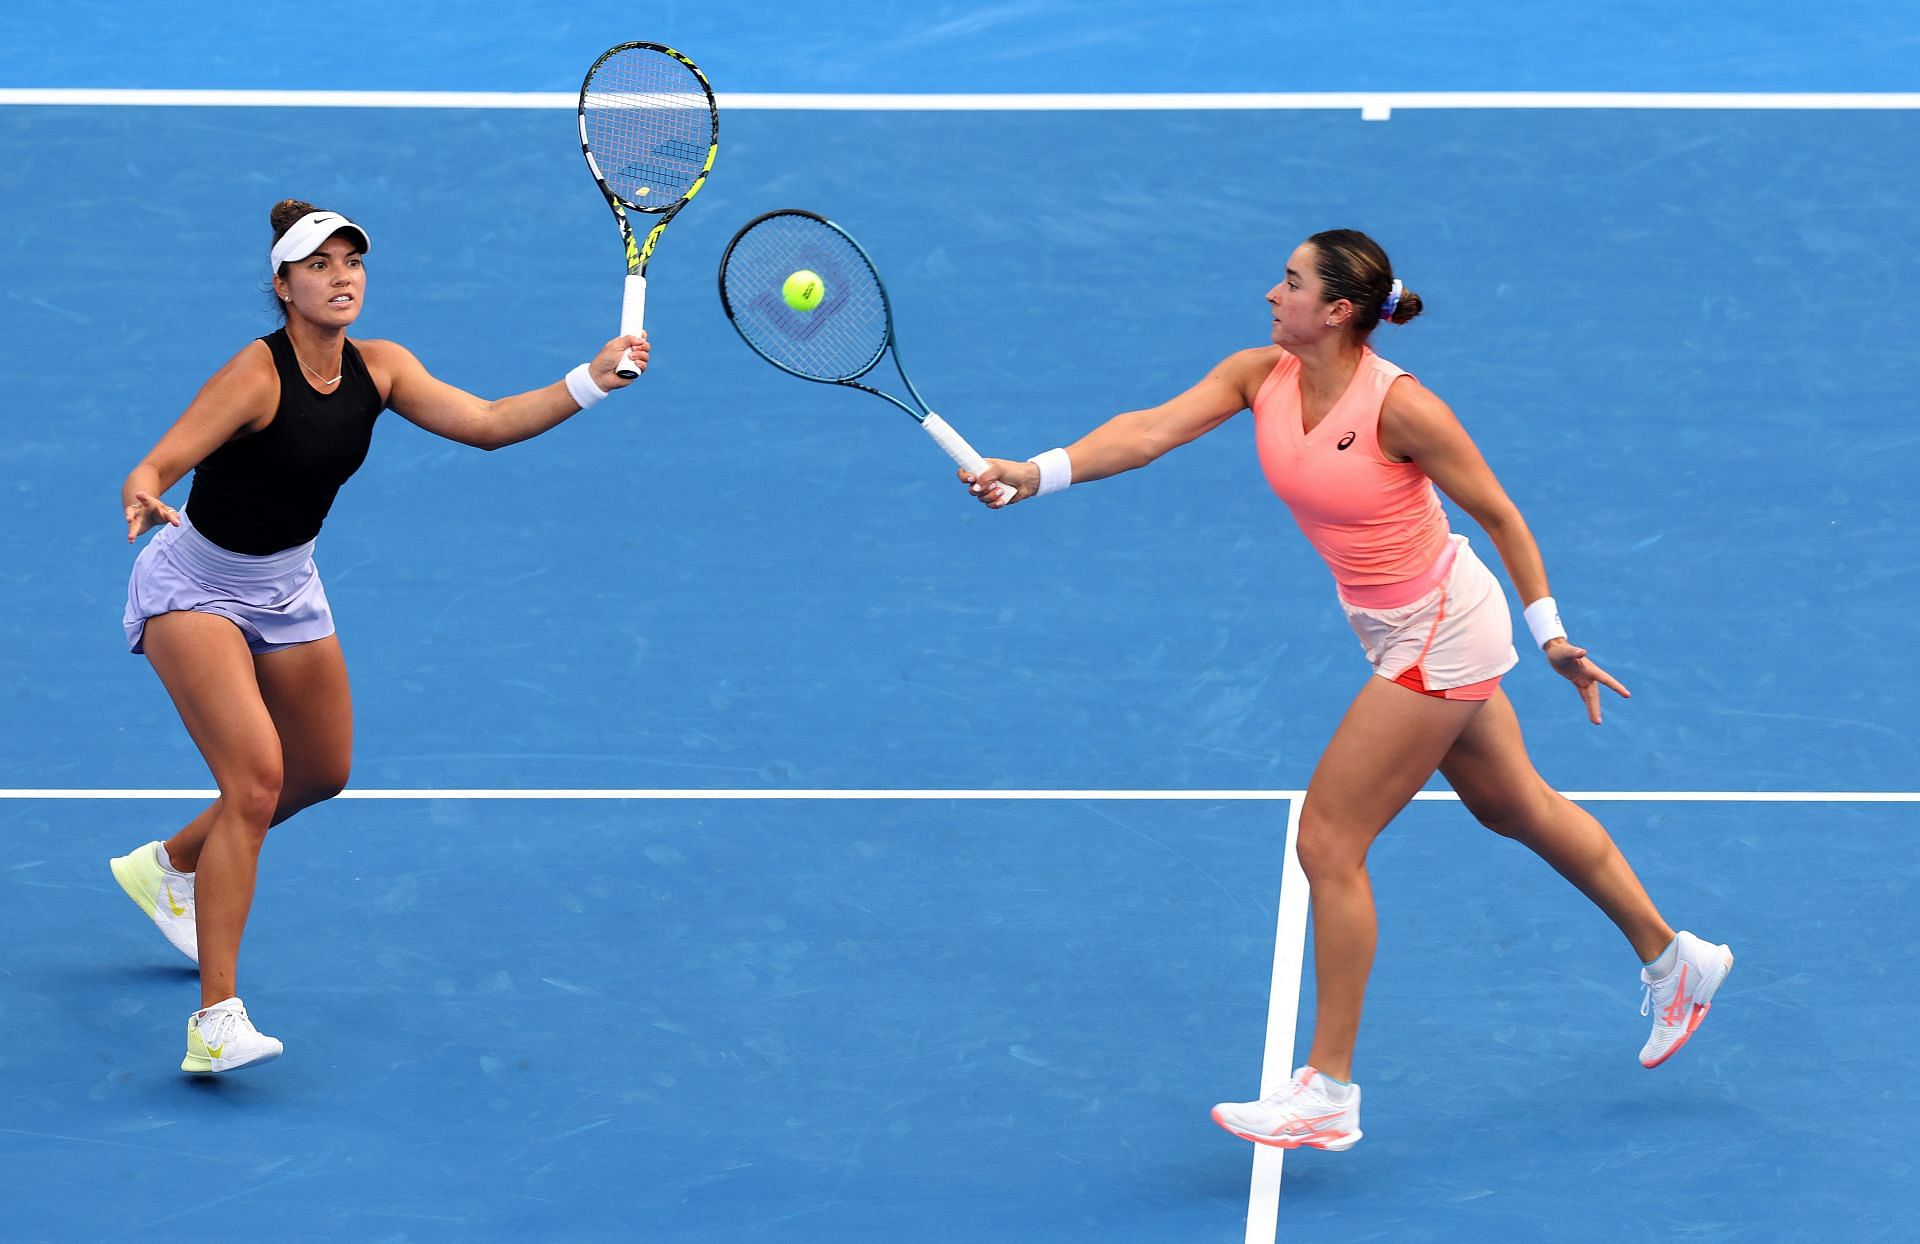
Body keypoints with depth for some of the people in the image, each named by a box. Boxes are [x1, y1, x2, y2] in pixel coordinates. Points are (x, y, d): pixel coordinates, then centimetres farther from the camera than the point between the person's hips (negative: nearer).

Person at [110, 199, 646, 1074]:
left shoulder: (378, 369, -7)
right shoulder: (256, 375, -26)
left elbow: (486, 423, -12)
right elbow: (155, 467, -32)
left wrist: (591, 381, -24)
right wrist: (144, 497, -56)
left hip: (286, 590, 8)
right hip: (193, 585, -8)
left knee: (322, 773, 21)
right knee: (254, 775, -24)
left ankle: (169, 867, 47)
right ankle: (216, 1019, -25)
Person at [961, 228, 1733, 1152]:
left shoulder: (1399, 406, -26)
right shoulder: (1264, 376, -7)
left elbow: (1499, 513, -15)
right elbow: (1152, 429, -18)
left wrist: (1551, 636, -10)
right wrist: (1038, 473, -33)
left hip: (1438, 633, -8)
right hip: (1401, 631, 8)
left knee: (1328, 841, -8)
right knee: (1515, 807, 23)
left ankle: (1327, 1092, 0)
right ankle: (1671, 959, 41)